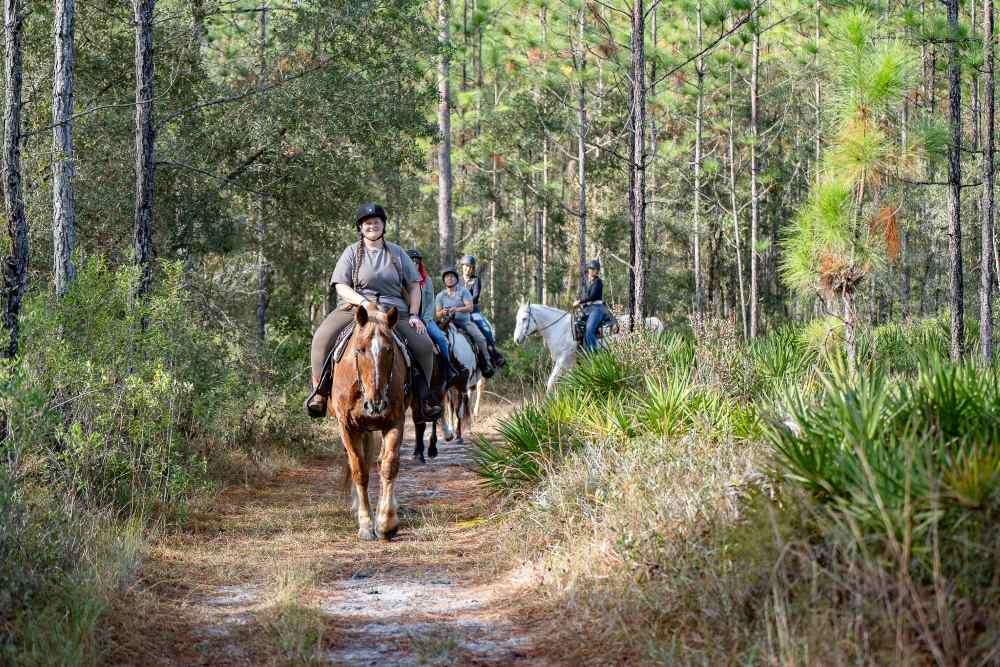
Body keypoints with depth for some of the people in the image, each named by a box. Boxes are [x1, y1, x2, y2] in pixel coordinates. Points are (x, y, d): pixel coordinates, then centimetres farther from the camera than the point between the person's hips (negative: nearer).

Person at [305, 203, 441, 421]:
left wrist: (414, 315, 1)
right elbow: (341, 286, -2)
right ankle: (320, 390, -15)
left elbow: (414, 286, 14)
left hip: (394, 311, 2)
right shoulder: (352, 252, 5)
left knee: (424, 345, -17)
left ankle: (423, 395, 2)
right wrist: (364, 302, -19)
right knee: (323, 338, -27)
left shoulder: (397, 253, 12)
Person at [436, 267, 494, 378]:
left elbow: (470, 307, -8)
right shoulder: (440, 296, 10)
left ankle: (486, 363, -10)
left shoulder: (463, 291, 3)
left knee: (480, 337, -23)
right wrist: (442, 313, -17)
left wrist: (457, 309, -26)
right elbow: (438, 314, 8)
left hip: (464, 321, -2)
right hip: (448, 322, 2)